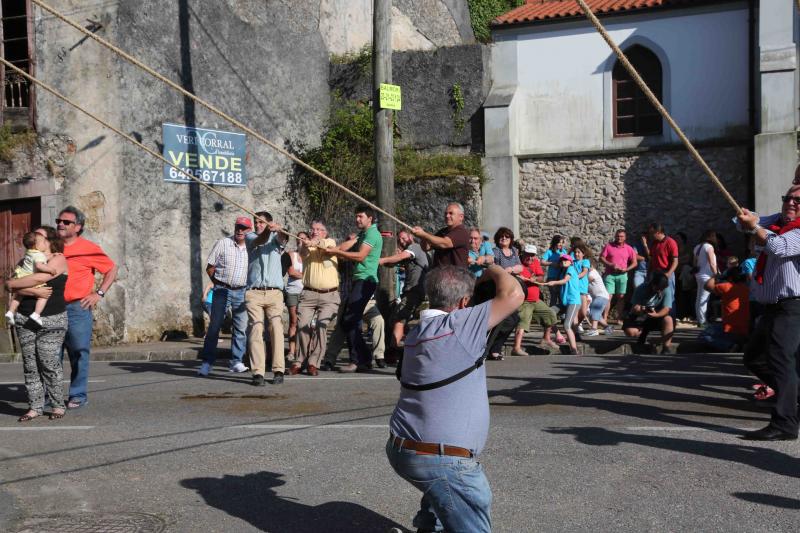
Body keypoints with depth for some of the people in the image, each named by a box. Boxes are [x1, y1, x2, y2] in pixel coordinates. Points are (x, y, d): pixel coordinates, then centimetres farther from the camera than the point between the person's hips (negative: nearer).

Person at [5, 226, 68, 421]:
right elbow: (14, 289, 1)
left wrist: (12, 283, -6)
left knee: (49, 363, -8)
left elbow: (40, 277, -17)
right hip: (25, 320, 5)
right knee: (30, 365, 2)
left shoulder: (58, 259, -1)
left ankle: (58, 405, 3)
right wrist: (34, 291, -16)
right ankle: (35, 407, 7)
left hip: (51, 321, -5)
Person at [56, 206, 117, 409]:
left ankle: (78, 395, 7)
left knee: (79, 353, -1)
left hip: (77, 308, -4)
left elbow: (112, 269, 3)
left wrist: (99, 293, -4)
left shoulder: (87, 249, -2)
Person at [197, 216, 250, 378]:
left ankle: (236, 362, 14)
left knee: (241, 328, 4)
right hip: (222, 290, -3)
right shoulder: (223, 243, -1)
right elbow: (209, 267, 3)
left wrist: (249, 287, 5)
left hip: (241, 292, 3)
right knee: (214, 326, -3)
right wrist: (218, 284, 0)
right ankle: (206, 363, 1)